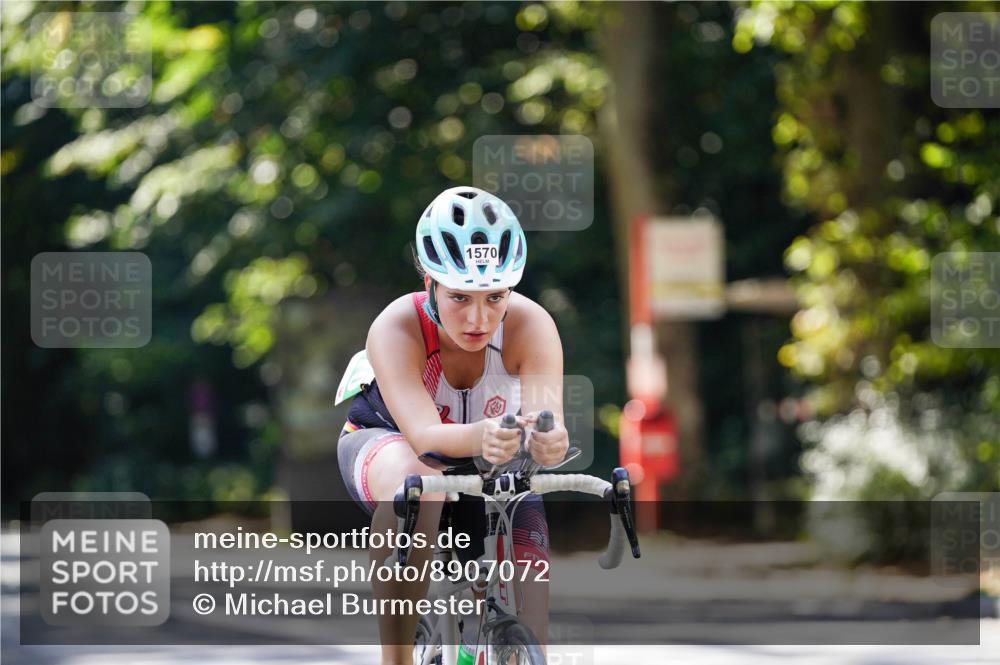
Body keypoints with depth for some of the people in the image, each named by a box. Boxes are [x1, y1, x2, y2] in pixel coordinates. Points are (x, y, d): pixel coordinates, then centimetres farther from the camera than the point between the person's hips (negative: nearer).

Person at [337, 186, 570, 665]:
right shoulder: (396, 329, -33)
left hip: (488, 466, 3)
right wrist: (481, 436, -68)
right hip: (385, 442, -3)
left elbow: (547, 421, -42)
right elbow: (424, 435, -46)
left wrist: (548, 439, -67)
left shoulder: (531, 325, -29)